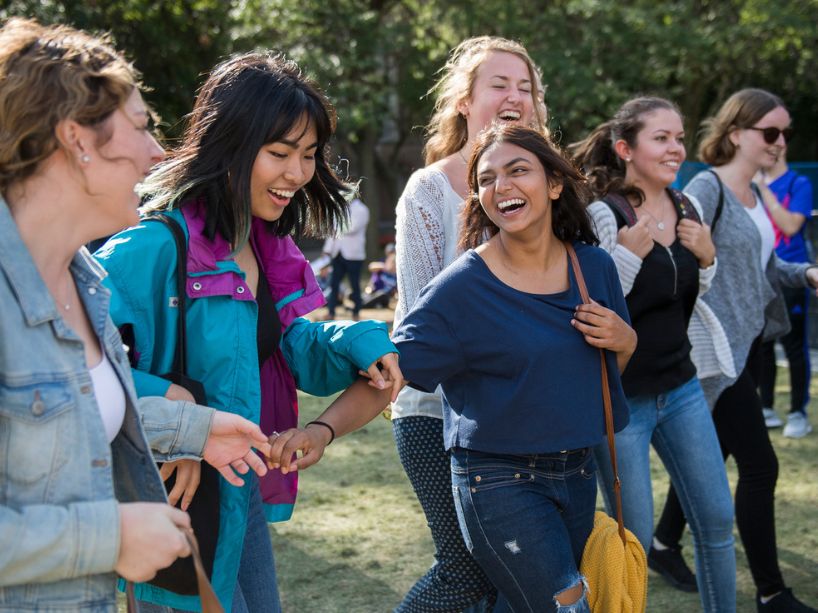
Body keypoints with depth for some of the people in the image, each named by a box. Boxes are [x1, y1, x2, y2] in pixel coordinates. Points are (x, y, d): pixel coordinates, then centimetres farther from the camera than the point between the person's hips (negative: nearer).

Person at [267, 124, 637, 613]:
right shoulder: (462, 288, -14)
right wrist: (324, 430, -35)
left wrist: (625, 340, -8)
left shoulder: (595, 266, 1)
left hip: (579, 474, 6)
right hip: (501, 481, -5)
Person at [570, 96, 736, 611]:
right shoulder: (602, 215, -16)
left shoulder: (689, 208, 5)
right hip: (620, 395, -6)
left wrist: (707, 257, -2)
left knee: (717, 520, 11)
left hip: (679, 385, 7)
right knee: (634, 539, 2)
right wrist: (630, 255, -26)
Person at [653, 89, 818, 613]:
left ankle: (666, 540, 36)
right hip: (716, 351, -9)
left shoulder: (754, 194, 11)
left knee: (713, 452, 18)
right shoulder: (706, 189, -15)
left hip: (747, 344, 9)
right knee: (760, 465, -6)